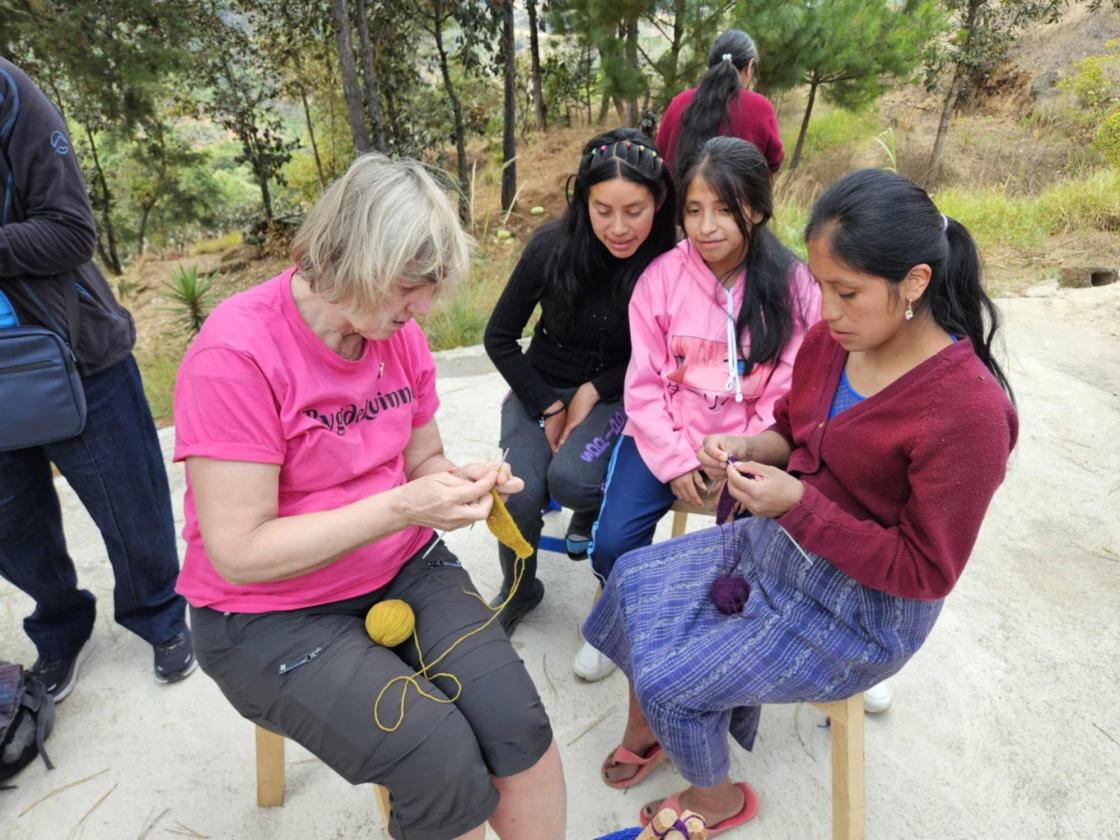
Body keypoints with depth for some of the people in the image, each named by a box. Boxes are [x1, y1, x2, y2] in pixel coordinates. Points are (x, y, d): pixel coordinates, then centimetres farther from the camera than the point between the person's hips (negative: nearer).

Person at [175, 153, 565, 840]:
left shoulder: (399, 333, -2)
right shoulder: (237, 354, -20)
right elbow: (239, 552, -20)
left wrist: (461, 482, -13)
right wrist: (402, 507, -27)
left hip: (402, 569, 5)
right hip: (268, 614, -4)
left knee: (519, 728, -15)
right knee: (444, 763, -21)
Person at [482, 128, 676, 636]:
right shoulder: (553, 246, -15)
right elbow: (499, 338, -5)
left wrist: (594, 391, -12)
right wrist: (548, 407, -9)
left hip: (611, 395, -1)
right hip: (538, 388, 1)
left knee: (569, 477, -29)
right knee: (521, 493, -21)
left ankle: (595, 506, 11)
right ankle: (518, 591, 12)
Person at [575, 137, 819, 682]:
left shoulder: (791, 284, -5)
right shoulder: (662, 276, -4)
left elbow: (787, 395, -4)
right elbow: (644, 384, -3)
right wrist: (676, 460, -10)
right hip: (666, 437, 1)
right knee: (612, 547, -15)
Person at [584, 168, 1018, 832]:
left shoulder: (970, 410, -28)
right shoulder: (829, 341, -9)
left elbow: (926, 573, -21)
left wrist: (799, 504, -30)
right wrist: (746, 448, -13)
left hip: (863, 608, -7)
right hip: (778, 545, 7)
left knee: (672, 679, -9)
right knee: (635, 579, 6)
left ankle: (718, 799, 26)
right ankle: (647, 728, 31)